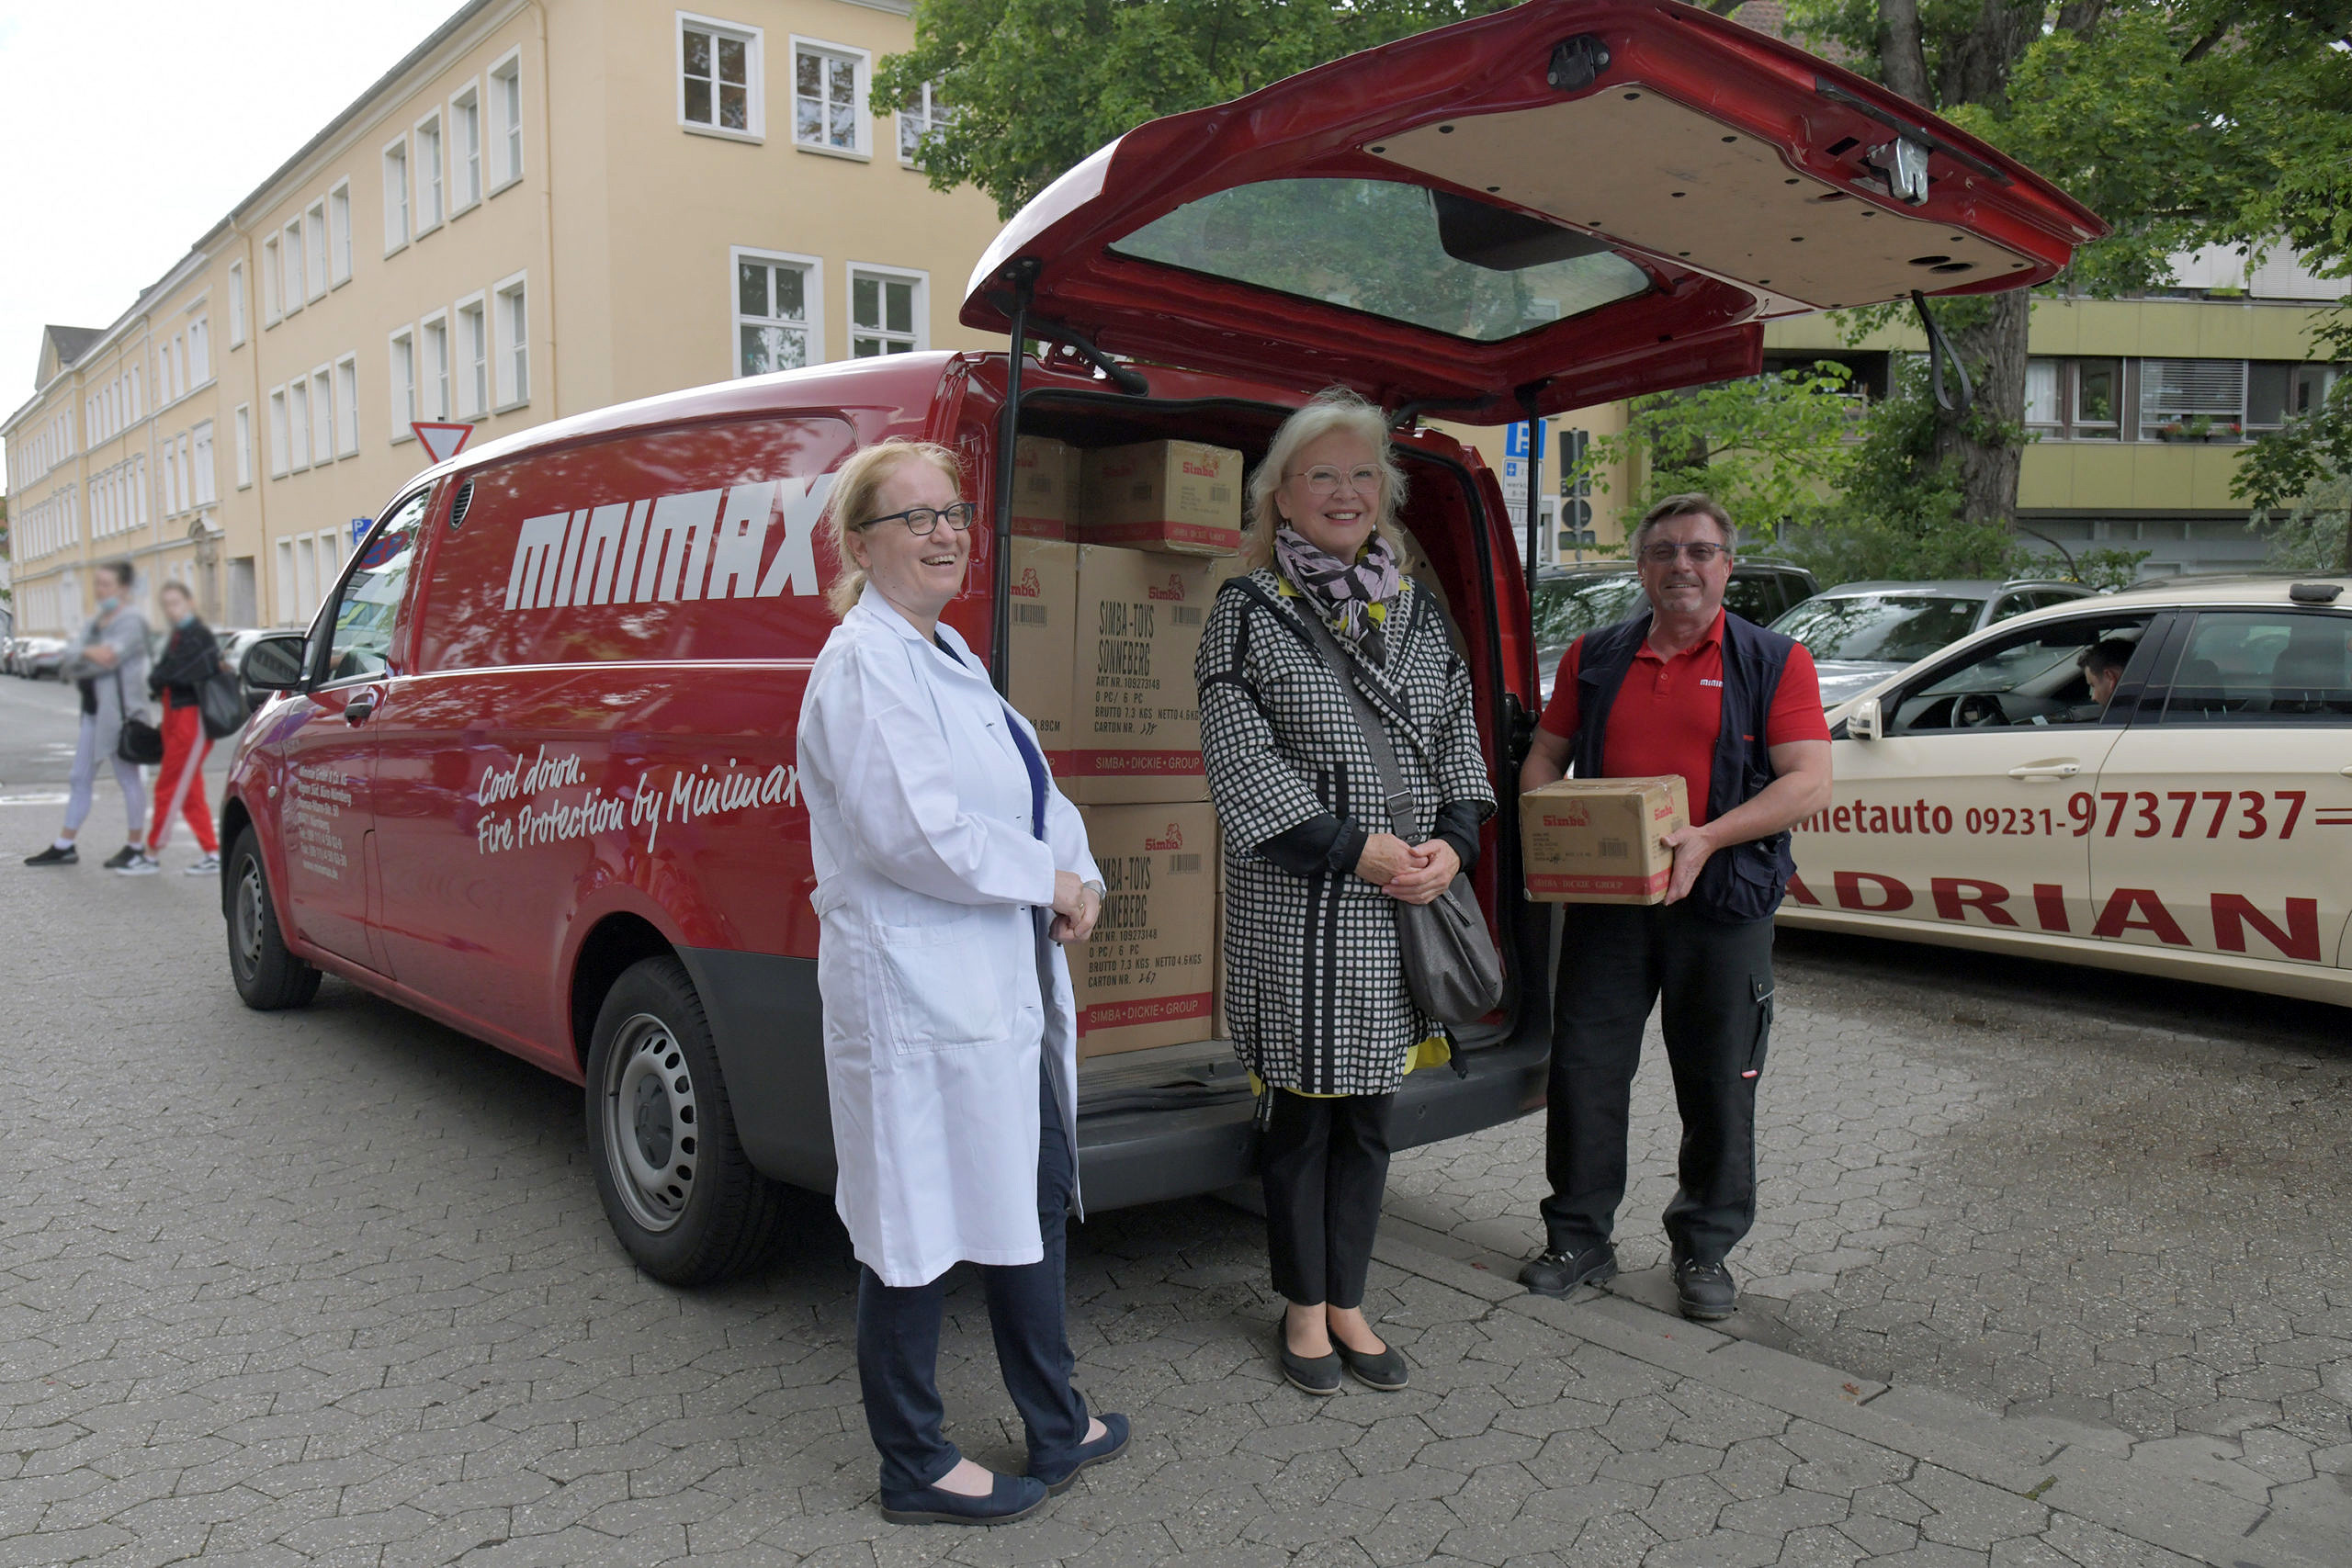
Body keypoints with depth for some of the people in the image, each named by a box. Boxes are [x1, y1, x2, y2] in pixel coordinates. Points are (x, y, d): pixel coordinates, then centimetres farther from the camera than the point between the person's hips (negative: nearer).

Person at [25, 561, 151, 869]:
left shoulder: (131, 622, -8)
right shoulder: (92, 624, 16)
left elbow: (111, 655, -24)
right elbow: (71, 666, 4)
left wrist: (85, 655, -10)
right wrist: (92, 654, -13)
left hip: (120, 711, -9)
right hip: (93, 711, 9)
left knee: (129, 779, 0)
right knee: (80, 779, 11)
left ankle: (135, 845, 9)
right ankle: (64, 846, 18)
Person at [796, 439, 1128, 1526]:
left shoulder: (947, 655, 14)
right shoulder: (862, 663, -16)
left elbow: (1030, 792, 16)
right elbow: (916, 832, -26)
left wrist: (1078, 879, -2)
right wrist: (1048, 877, -14)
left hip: (1006, 984, 10)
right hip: (916, 992, -10)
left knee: (1033, 1200, 20)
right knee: (917, 1232, 5)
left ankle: (1057, 1425, 38)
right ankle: (915, 1468, 25)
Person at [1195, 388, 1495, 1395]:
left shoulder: (1416, 610, 12)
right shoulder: (1248, 608, -4)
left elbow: (1459, 739, 14)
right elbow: (1241, 760, -11)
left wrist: (1452, 844, -4)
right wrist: (1359, 849, -15)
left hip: (1406, 909, 5)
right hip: (1298, 909, -5)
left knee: (1369, 1115, 14)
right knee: (1301, 1115, 7)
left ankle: (1347, 1304, 30)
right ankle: (1304, 1308, 26)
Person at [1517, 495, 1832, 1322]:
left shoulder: (1775, 661, 1)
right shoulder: (1594, 656, 10)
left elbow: (1809, 782, -7)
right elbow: (1544, 757, 14)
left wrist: (1709, 837, -20)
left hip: (1723, 903, -2)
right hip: (1603, 898, 2)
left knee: (1718, 1084, 8)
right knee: (1583, 1070, 6)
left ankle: (1704, 1250, 26)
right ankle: (1579, 1237, 22)